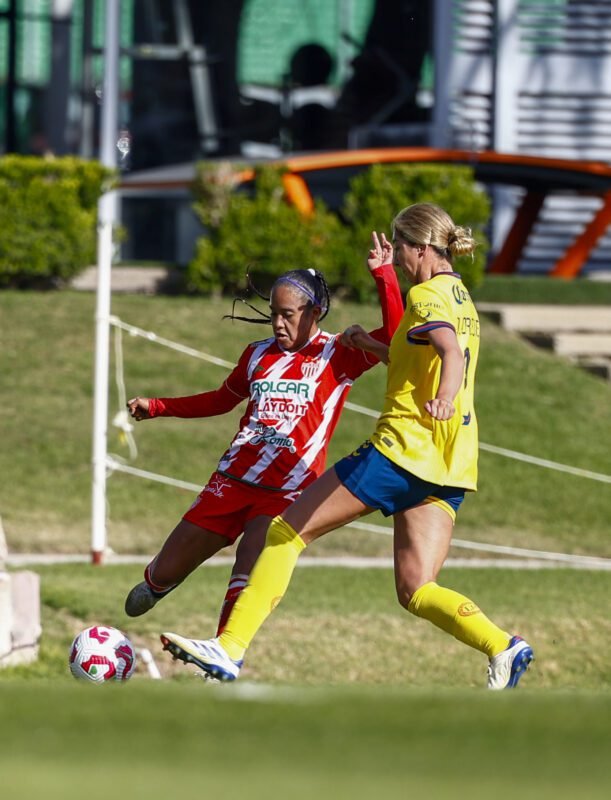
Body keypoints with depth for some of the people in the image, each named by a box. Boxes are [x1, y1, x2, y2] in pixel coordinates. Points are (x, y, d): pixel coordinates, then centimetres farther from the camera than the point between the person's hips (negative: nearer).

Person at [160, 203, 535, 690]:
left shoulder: (427, 296, -8)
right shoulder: (462, 298, 20)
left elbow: (452, 352, -29)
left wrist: (445, 403, -47)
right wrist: (372, 347, 32)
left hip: (402, 449, -9)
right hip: (449, 467, 9)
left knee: (286, 531, 0)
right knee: (416, 591, 4)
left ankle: (231, 648, -3)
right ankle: (502, 646, -19)